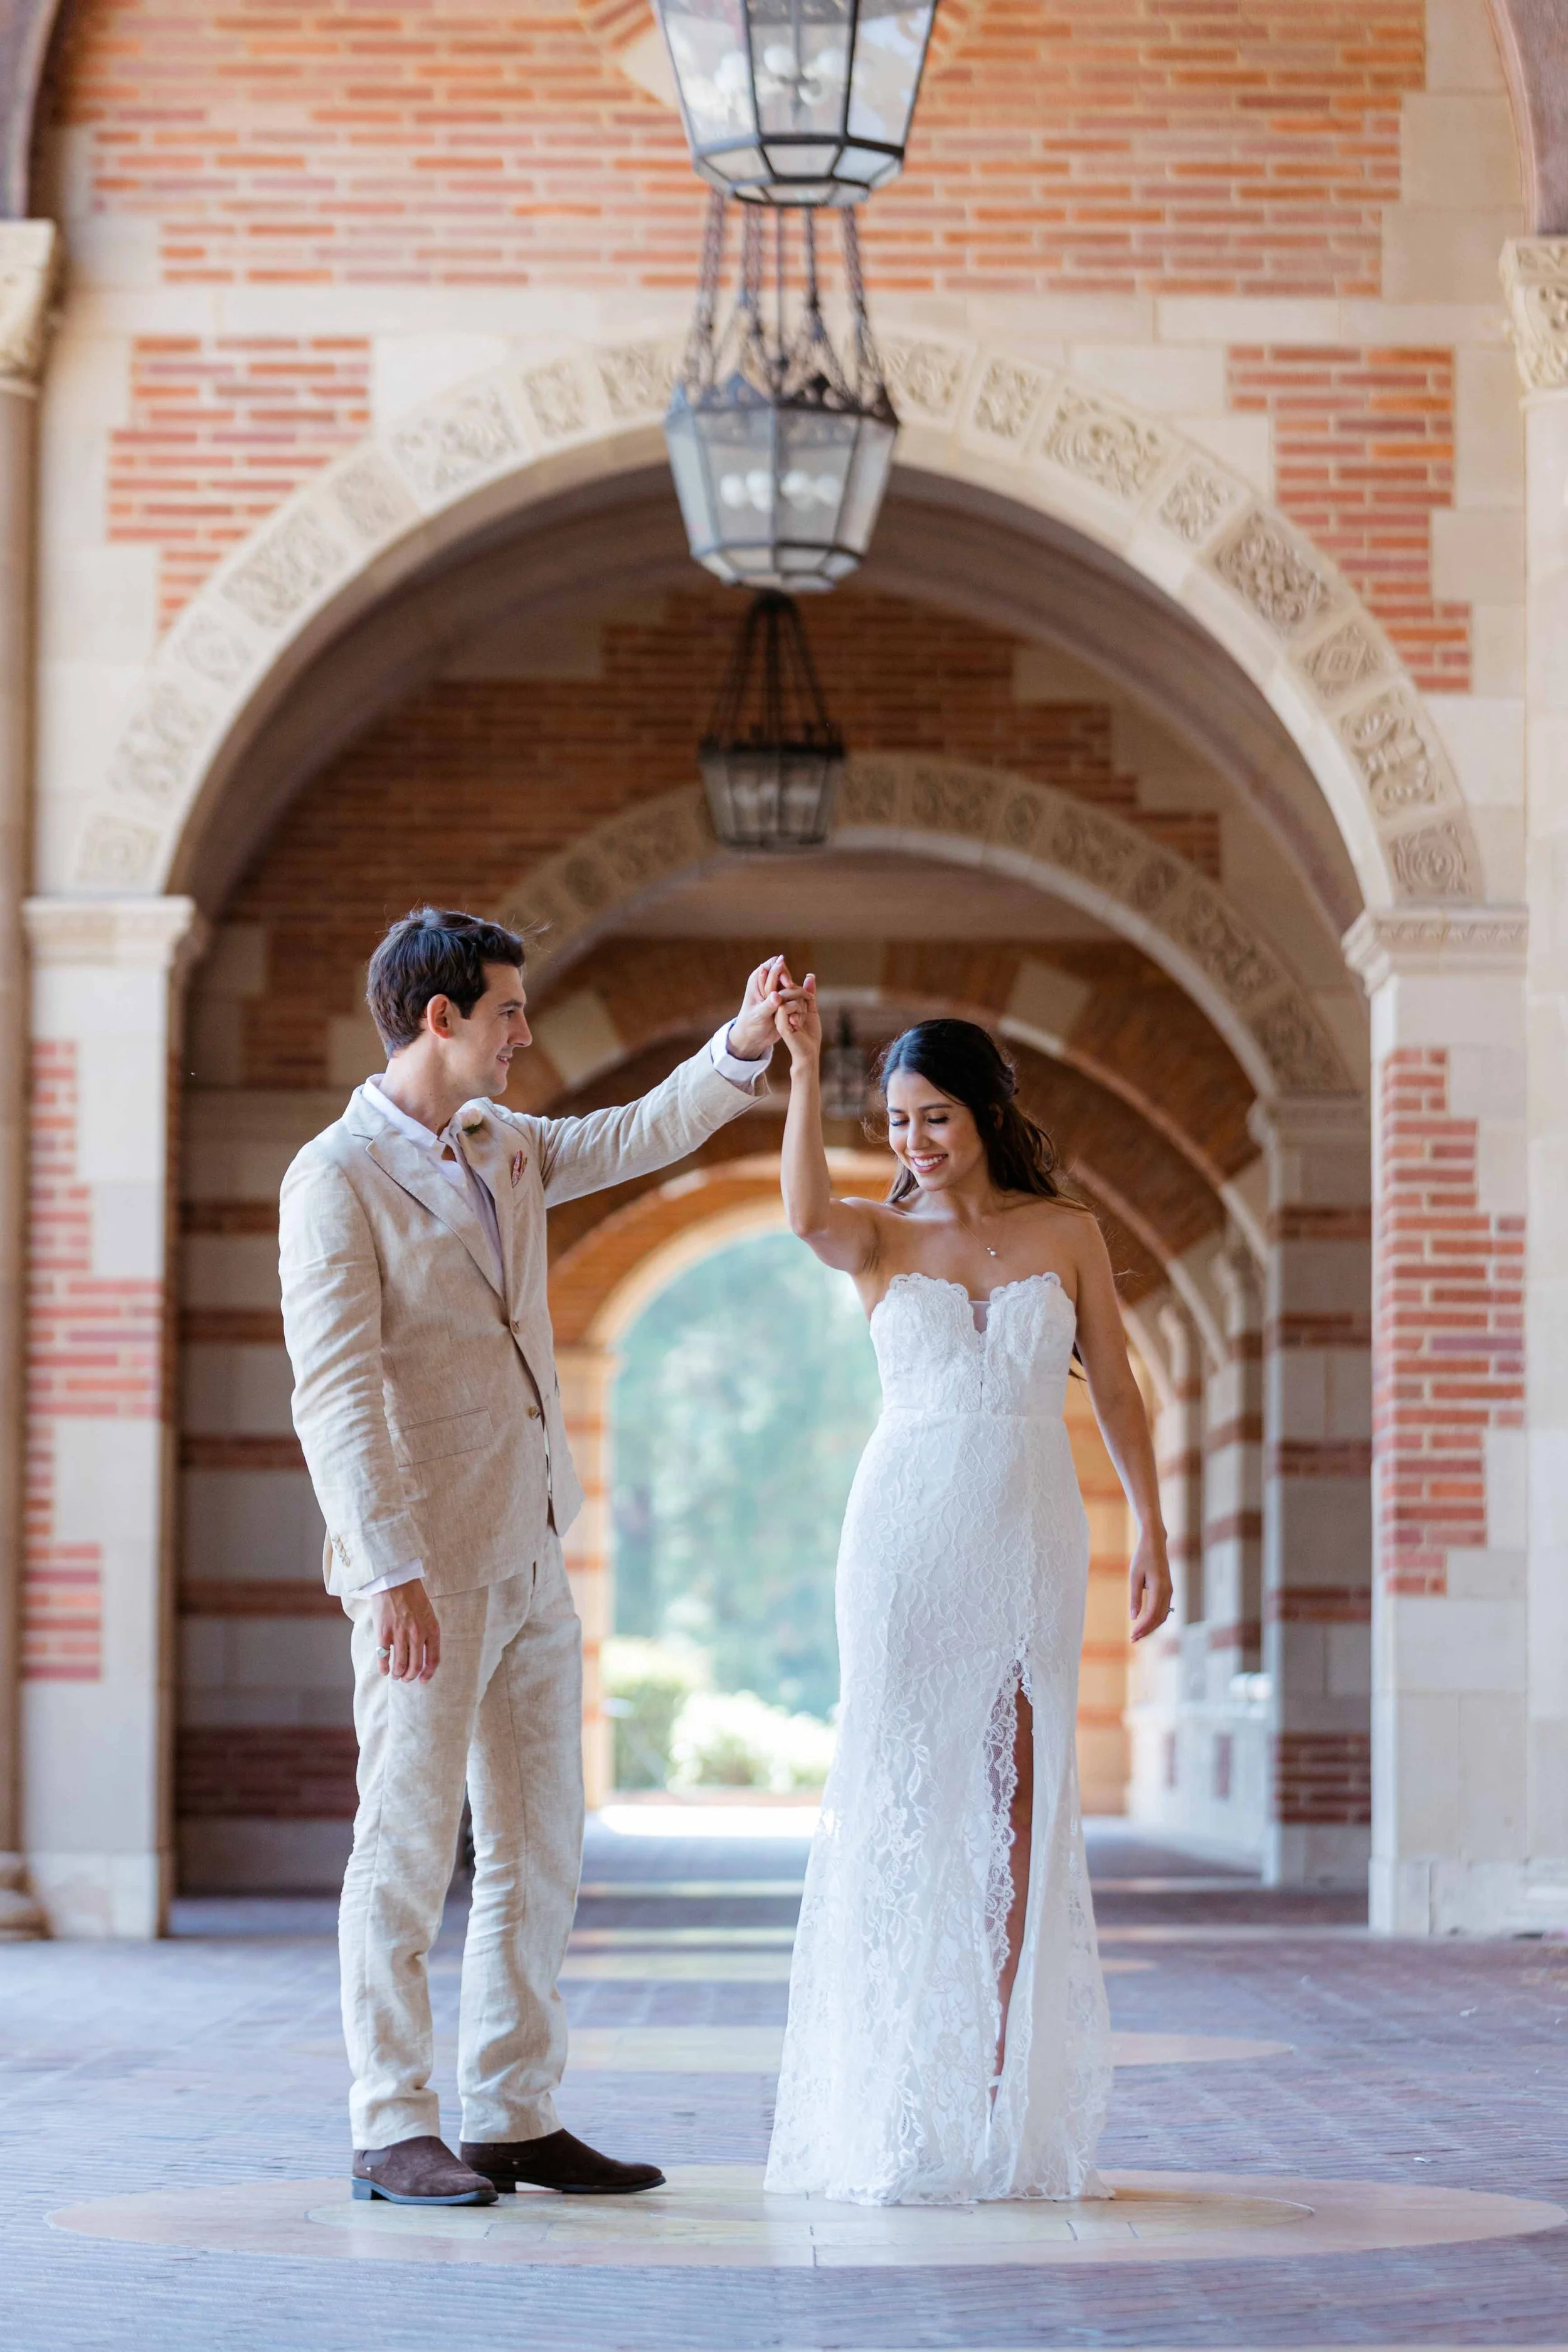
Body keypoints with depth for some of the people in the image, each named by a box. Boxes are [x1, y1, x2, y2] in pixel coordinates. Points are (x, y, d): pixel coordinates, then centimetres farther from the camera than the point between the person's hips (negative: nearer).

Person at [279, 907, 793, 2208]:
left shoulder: (500, 1149, 15)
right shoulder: (337, 1177, -9)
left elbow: (639, 1138, 23)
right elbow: (334, 1391, -16)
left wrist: (744, 1045, 6)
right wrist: (391, 1571, -22)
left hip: (529, 1563, 8)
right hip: (427, 1572, -8)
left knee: (540, 1854, 9)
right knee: (410, 1848, -4)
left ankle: (516, 2121, 15)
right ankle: (393, 2132, 2)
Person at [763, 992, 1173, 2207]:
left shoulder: (1067, 1233, 8)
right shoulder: (881, 1237, 5)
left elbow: (1116, 1388, 11)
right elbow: (806, 1214, -19)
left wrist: (1152, 1531, 6)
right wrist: (802, 1067, -27)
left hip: (1031, 1532, 1)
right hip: (908, 1527, -1)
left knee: (1018, 1800, 0)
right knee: (902, 1797, -4)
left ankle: (1008, 2091, 5)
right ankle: (896, 2108, -1)